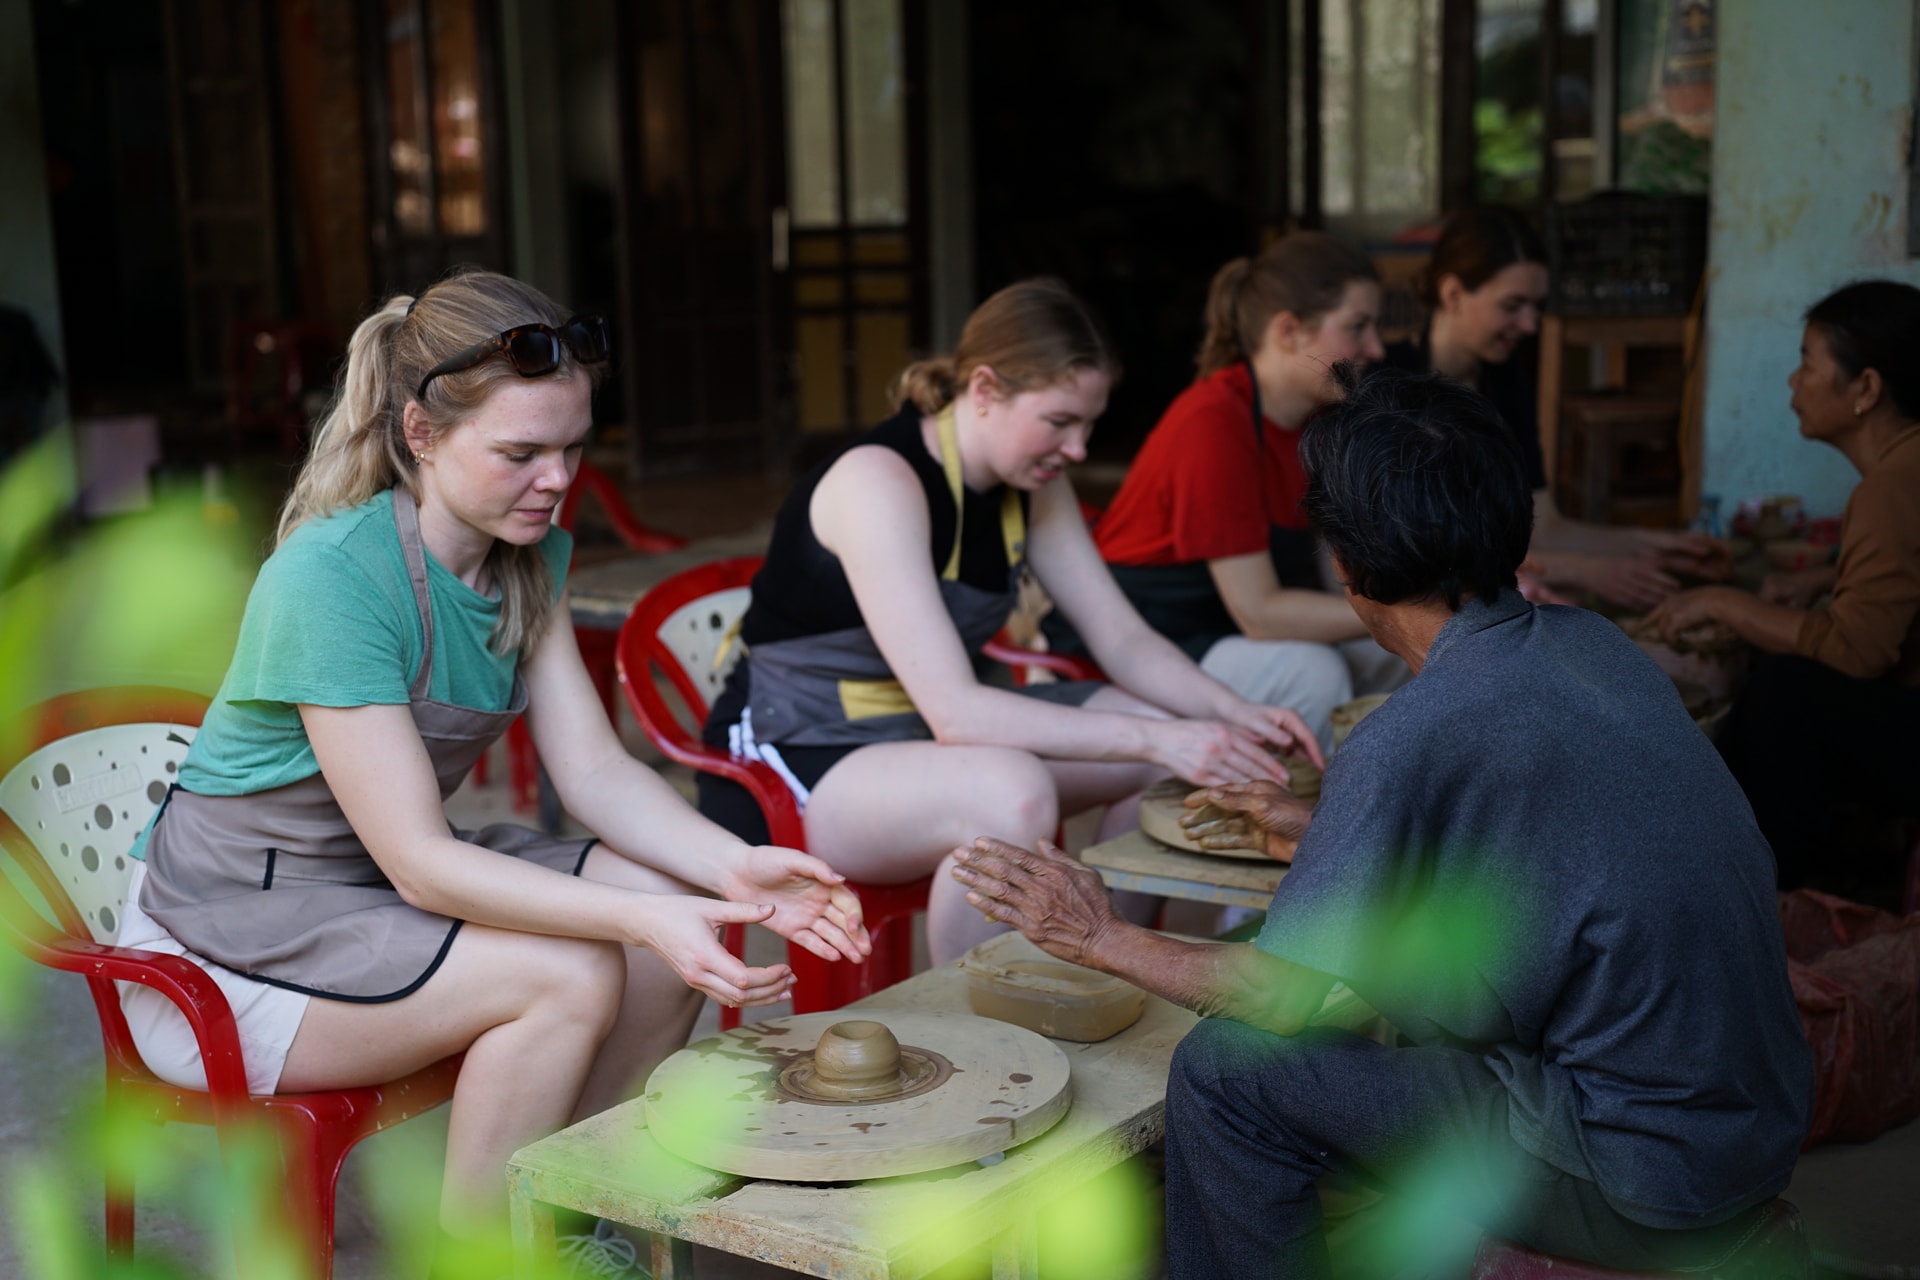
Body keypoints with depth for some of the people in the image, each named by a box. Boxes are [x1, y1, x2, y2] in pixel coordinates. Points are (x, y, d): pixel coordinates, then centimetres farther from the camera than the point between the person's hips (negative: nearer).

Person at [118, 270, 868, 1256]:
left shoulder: (530, 557, -2)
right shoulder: (331, 576, -27)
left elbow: (595, 769, -6)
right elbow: (418, 861, -29)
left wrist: (732, 868, -23)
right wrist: (640, 918, -38)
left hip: (392, 876, 8)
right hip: (229, 940, -7)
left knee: (679, 908, -11)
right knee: (567, 974, -26)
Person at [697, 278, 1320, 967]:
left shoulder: (1033, 483, 0)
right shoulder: (877, 481, -25)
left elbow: (1123, 638, 3)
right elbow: (954, 712, -32)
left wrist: (1235, 713, -15)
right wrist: (1153, 739, -35)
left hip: (931, 729, 9)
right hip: (798, 765, -9)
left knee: (1182, 739, 0)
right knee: (1012, 791, -37)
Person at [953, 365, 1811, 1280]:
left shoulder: (1413, 738, -21)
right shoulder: (1592, 646, 3)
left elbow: (1291, 992, -13)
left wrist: (1102, 940, 1)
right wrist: (1326, 833, 28)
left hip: (1643, 1190, -9)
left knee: (1226, 1071, -4)